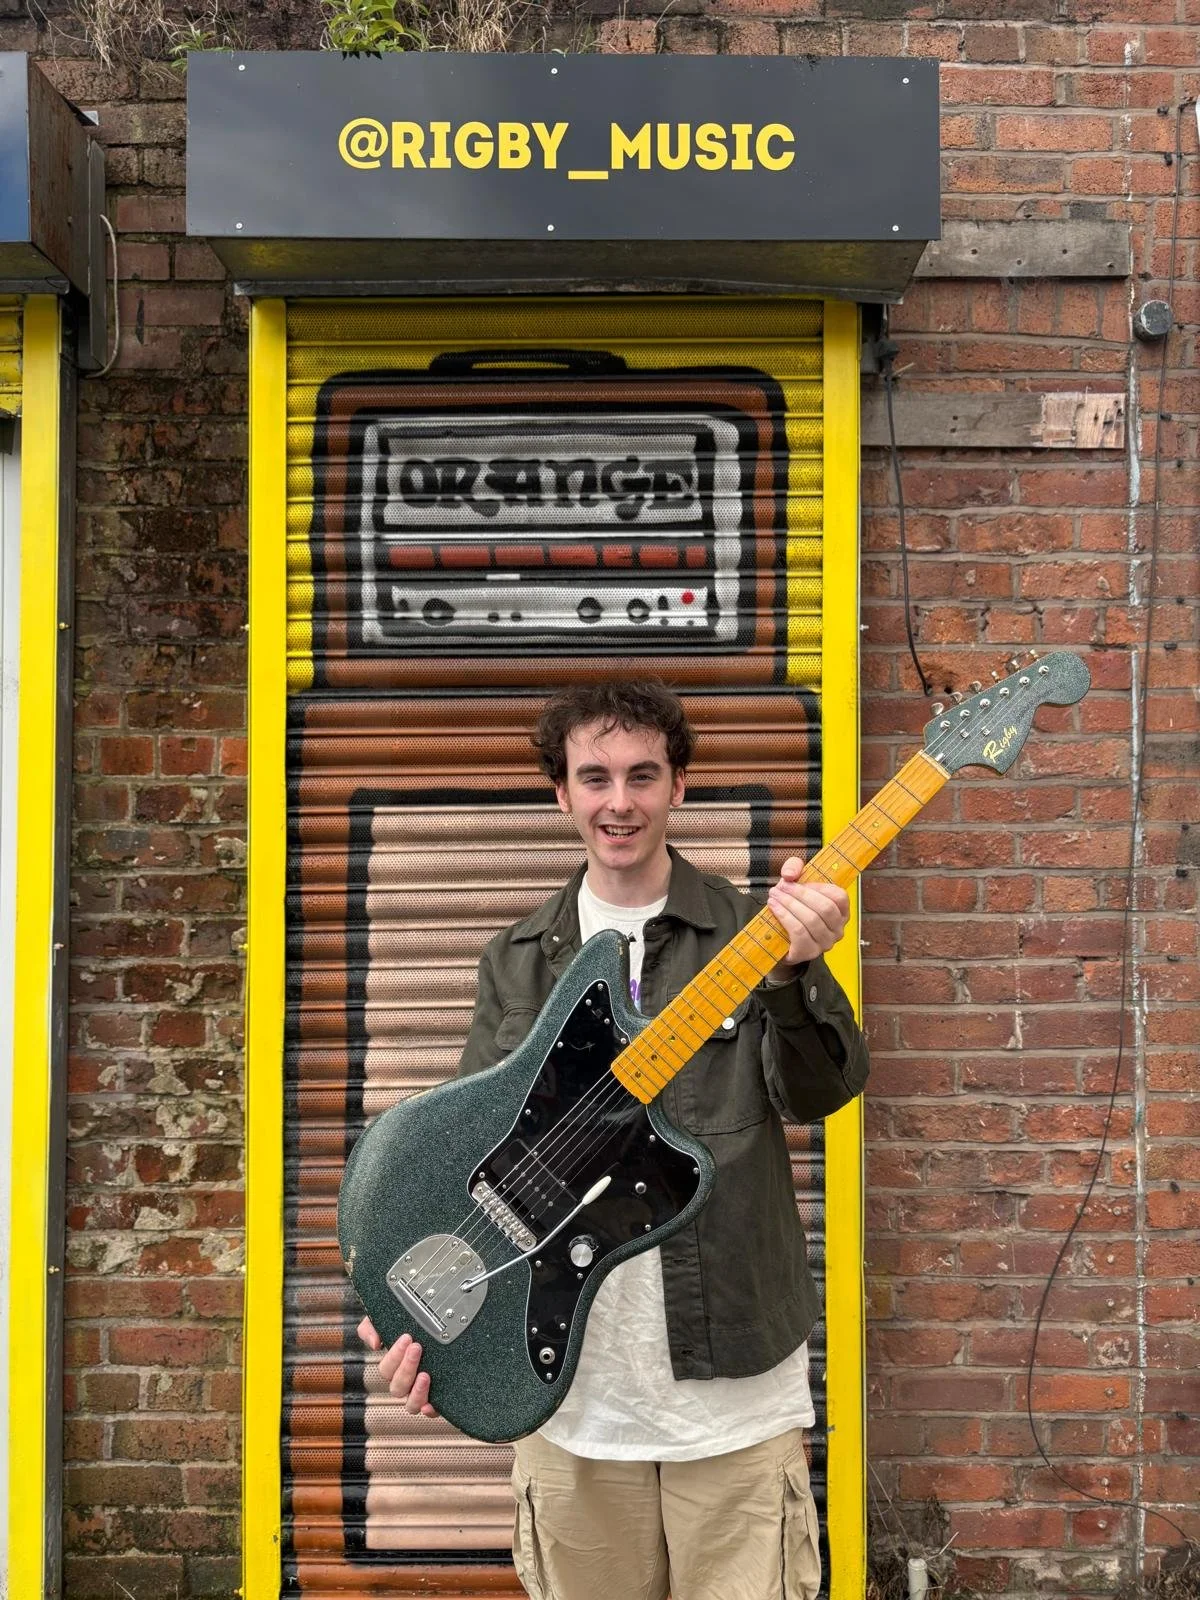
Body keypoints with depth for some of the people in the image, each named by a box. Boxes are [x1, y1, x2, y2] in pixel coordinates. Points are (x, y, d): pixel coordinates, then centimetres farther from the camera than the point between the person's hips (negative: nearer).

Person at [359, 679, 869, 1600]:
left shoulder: (749, 934, -2)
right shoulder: (518, 964, 6)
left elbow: (819, 1092, -13)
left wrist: (797, 975, -32)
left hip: (736, 1393, -2)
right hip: (569, 1398, 3)